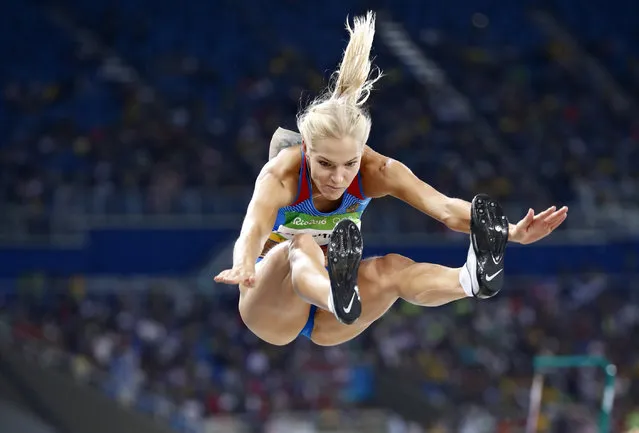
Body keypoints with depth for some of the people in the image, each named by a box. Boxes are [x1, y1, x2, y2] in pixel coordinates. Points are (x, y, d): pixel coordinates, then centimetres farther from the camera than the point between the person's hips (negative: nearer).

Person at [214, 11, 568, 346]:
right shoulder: (283, 173, -26)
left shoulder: (376, 171, -16)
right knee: (301, 245, -37)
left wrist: (510, 233, -47)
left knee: (389, 268, -29)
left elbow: (444, 207, -30)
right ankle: (337, 298, -71)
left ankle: (472, 278, -60)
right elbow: (255, 226, -47)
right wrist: (244, 266, -70)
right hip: (269, 309, -3)